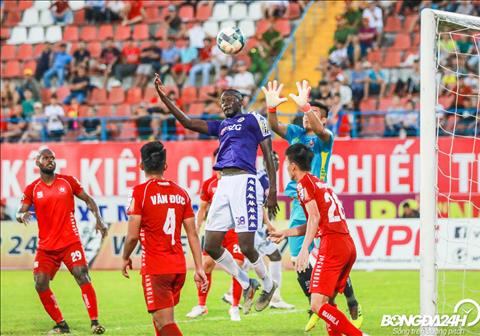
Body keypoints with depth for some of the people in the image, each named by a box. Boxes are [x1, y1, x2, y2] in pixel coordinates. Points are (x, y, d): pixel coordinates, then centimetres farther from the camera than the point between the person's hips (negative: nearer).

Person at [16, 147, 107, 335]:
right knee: (40, 284, -9)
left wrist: (98, 220, -2)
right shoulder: (32, 189, 2)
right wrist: (22, 216, -29)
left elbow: (88, 200, 12)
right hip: (46, 247, 2)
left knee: (82, 277, -16)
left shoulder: (68, 182, 3)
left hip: (70, 242, -1)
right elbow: (20, 213, -4)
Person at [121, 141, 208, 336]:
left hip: (155, 268, -6)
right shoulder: (180, 192, 8)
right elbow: (193, 235, 7)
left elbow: (133, 236, -10)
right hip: (179, 267, 6)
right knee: (160, 318, 21)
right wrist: (199, 268, 9)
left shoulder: (140, 191, -8)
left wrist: (125, 258, 7)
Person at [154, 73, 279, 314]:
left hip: (245, 182, -7)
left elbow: (268, 155, 0)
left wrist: (272, 189, -7)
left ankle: (268, 285, 18)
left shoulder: (253, 120, 5)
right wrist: (164, 97, 14)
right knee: (211, 245, 2)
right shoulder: (221, 126, 24)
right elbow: (187, 122, 21)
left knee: (246, 246, -8)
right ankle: (246, 285, 19)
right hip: (224, 185, 7)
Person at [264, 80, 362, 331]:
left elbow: (320, 131, -25)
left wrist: (305, 106, -38)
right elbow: (274, 126, -2)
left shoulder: (325, 138, -2)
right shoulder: (296, 133, 13)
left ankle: (352, 304, 7)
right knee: (299, 262, 6)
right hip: (298, 206, 6)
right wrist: (271, 107, -21)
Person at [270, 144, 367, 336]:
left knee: (317, 305, -13)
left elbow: (315, 217, -15)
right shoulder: (320, 183, 25)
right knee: (327, 302, 18)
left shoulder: (304, 183, 0)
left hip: (331, 244, -9)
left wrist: (304, 249, -23)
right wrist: (285, 233, 41)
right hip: (349, 246, 9)